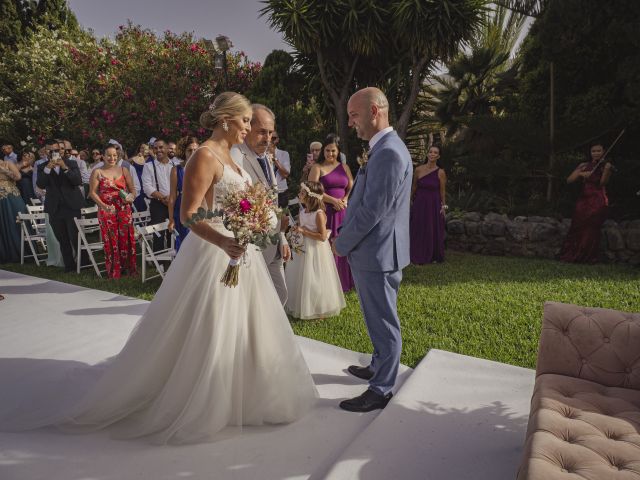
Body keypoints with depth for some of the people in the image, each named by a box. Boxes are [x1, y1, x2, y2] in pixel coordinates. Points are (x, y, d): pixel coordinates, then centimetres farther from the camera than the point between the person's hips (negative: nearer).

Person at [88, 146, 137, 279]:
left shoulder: (124, 170, 11)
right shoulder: (97, 172, 5)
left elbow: (132, 189, 12)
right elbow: (92, 192, -1)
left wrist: (131, 196, -11)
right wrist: (104, 206, -14)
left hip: (124, 209, 2)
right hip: (106, 210, -1)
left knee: (126, 238, 1)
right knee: (111, 240, 0)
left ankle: (130, 268, 13)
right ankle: (114, 271, 10)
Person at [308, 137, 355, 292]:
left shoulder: (344, 167, 13)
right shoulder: (317, 167, 1)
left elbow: (352, 188, 11)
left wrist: (345, 200, -10)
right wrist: (333, 201, -14)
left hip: (343, 211, 4)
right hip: (325, 212, -4)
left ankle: (343, 281, 19)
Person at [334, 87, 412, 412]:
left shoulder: (388, 153, -21)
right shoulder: (385, 148, 12)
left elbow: (372, 211, -24)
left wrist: (341, 244, -11)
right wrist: (346, 238, 10)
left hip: (377, 254, -10)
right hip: (375, 251, 10)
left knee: (383, 323, 4)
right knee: (379, 320, 23)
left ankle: (380, 390, 19)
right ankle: (378, 367, 42)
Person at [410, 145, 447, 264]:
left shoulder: (440, 172, -6)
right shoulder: (418, 169, -3)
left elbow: (442, 191, -1)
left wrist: (443, 206, -2)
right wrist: (411, 200, 14)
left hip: (434, 205, -1)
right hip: (419, 203, 1)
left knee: (433, 231, 7)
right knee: (418, 230, 6)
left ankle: (434, 257, 22)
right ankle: (418, 257, 19)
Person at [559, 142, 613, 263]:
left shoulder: (605, 166, 5)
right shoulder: (584, 166, 13)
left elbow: (603, 183, -10)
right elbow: (569, 180, 3)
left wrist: (606, 170, -25)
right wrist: (580, 173, -13)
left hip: (598, 201, -3)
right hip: (583, 199, 3)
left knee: (590, 228, -10)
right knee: (577, 227, -2)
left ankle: (588, 257, -1)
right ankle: (572, 255, 5)